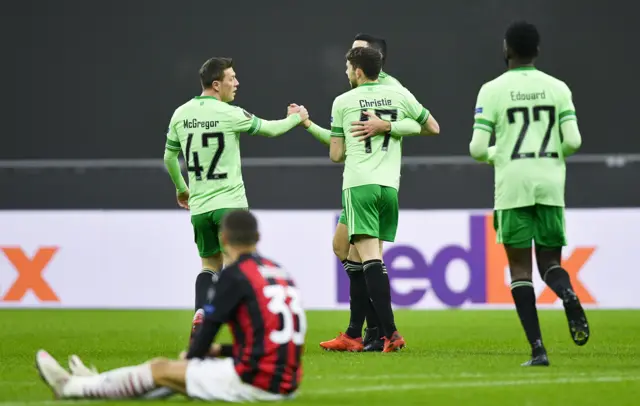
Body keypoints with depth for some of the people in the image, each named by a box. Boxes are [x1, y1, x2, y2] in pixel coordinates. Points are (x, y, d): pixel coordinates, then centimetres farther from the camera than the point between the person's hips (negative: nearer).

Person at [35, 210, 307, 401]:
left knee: (161, 370, 8)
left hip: (255, 382, -7)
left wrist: (192, 358, 18)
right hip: (286, 384, 7)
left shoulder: (234, 276, -7)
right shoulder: (281, 273, 15)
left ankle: (72, 387, 19)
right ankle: (101, 385, 35)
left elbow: (207, 330, -3)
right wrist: (221, 351, 28)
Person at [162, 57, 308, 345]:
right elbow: (271, 129, 1)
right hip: (229, 203, -5)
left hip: (199, 206, 5)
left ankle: (200, 312, -6)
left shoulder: (181, 114, 4)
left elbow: (169, 157, 15)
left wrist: (181, 188, 32)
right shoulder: (230, 115, -11)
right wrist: (297, 117, 21)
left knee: (210, 266, 15)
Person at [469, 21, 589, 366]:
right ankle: (568, 294, -24)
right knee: (550, 261, 13)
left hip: (512, 186, -2)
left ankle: (537, 348, -6)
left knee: (520, 268, 5)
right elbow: (573, 141, -3)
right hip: (550, 186, 2)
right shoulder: (557, 88, 5)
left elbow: (477, 149, -6)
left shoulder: (492, 90, -2)